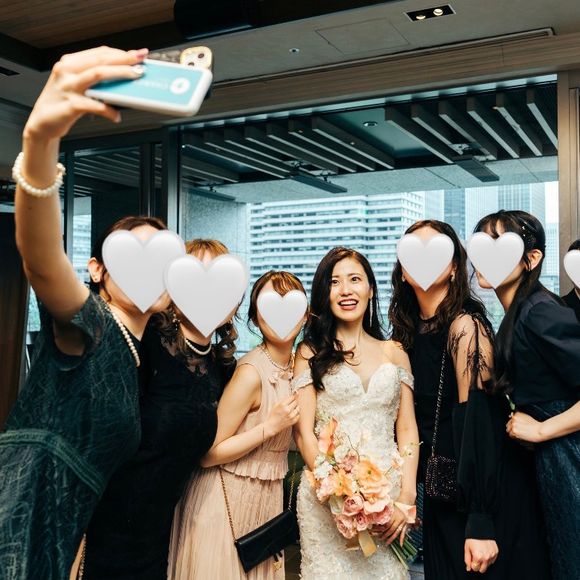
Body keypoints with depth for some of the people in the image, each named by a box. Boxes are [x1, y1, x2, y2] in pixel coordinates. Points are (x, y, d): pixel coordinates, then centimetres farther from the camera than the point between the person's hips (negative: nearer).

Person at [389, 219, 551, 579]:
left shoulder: (465, 325, -18)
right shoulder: (408, 331, 4)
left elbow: (479, 420, -23)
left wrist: (480, 522, -26)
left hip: (489, 491, -7)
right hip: (442, 493, 7)